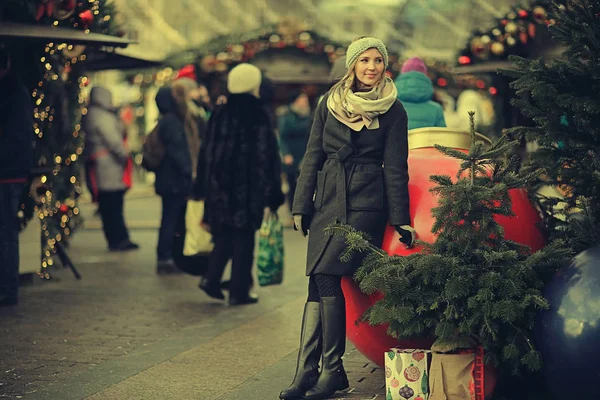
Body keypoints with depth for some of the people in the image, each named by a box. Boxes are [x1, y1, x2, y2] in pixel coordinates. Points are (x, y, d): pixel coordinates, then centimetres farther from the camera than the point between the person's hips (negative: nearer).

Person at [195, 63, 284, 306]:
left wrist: (204, 190, 14)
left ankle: (211, 278, 2)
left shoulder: (219, 115, 4)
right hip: (248, 191, -4)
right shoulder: (258, 118, -9)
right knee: (243, 241, 4)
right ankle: (239, 292, 6)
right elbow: (267, 158, -9)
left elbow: (206, 153, 7)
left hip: (219, 188, 4)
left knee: (224, 238, 17)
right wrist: (271, 197, -4)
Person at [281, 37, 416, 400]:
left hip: (365, 203, -4)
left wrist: (401, 218, -3)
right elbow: (313, 155, 12)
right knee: (319, 281, -2)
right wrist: (302, 205, 7)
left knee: (327, 278, -15)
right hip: (328, 199, 4)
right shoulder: (330, 103, 10)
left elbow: (395, 167, 2)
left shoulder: (393, 111, 2)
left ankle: (331, 370, -7)